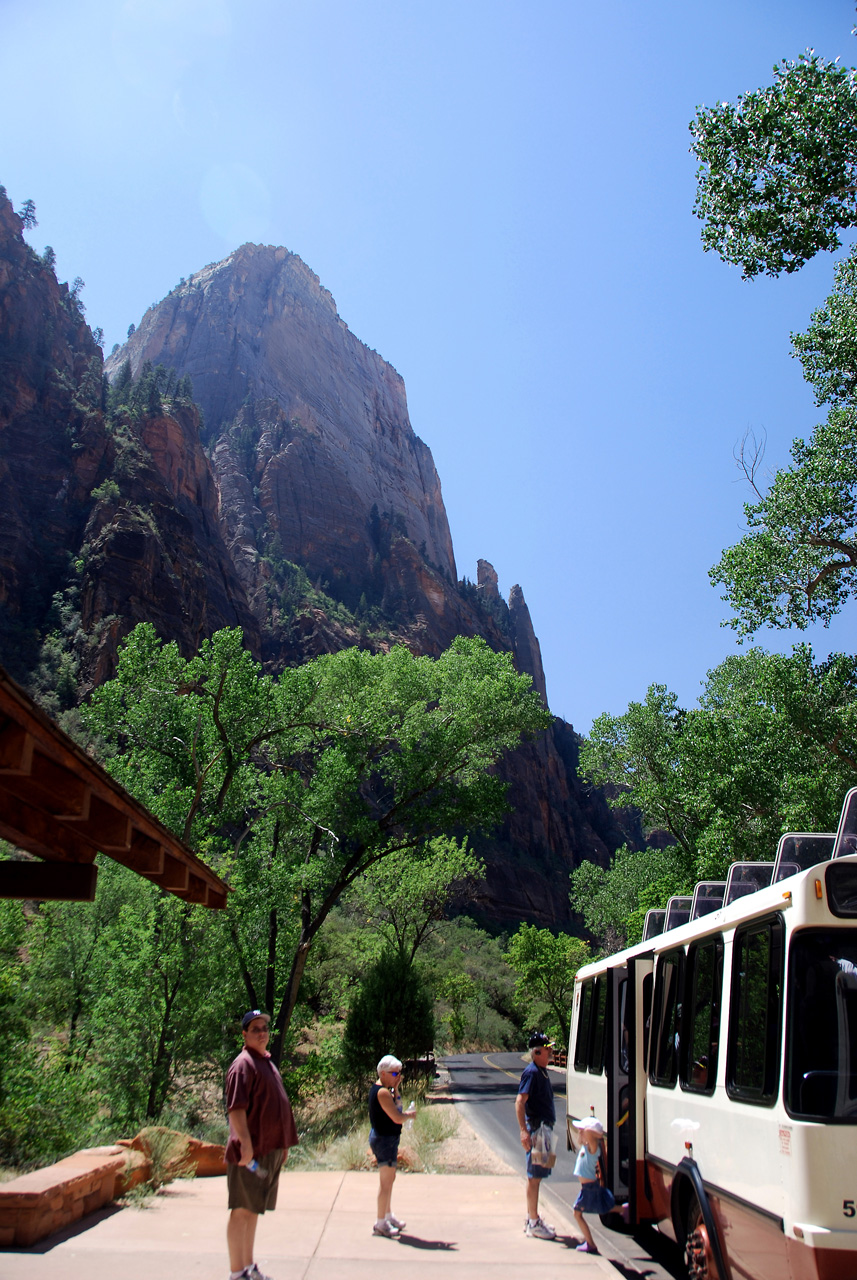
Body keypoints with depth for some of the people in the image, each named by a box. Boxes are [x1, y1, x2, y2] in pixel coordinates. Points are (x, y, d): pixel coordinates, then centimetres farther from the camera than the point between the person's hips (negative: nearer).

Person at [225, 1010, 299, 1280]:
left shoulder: (267, 1063, 17)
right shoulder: (243, 1064, -13)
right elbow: (235, 1108, -22)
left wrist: (284, 1145, 22)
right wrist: (245, 1143, -29)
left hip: (270, 1150, 9)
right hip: (251, 1152, -9)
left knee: (253, 1210, 16)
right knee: (241, 1211, -1)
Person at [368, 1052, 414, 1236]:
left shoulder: (380, 1089, 10)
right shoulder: (383, 1092, -22)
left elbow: (396, 1106, 12)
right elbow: (397, 1117, -25)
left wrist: (396, 1088, 3)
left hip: (387, 1138, 11)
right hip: (385, 1139, -11)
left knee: (389, 1179, 21)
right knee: (386, 1181, -3)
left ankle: (388, 1216, 35)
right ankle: (380, 1223, 5)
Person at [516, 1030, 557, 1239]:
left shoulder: (542, 1071, 12)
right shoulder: (532, 1072, -17)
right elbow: (520, 1101, -24)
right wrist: (524, 1130, -30)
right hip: (536, 1129, -10)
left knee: (535, 1176, 16)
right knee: (534, 1176, -2)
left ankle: (532, 1218, 26)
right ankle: (533, 1223, 5)